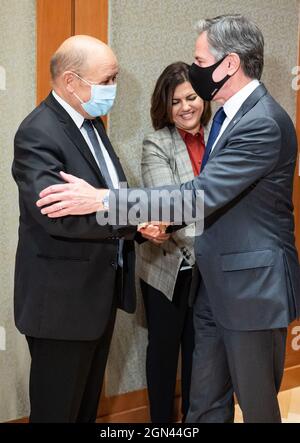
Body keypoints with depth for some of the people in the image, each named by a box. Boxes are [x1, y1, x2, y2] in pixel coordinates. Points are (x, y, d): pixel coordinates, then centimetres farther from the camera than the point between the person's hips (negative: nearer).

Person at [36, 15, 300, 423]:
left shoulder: (264, 123, -22)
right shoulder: (230, 113, 9)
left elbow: (203, 195, -30)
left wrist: (104, 199, -30)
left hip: (252, 286, -9)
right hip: (214, 284, 9)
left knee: (257, 404, 9)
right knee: (205, 402, 16)